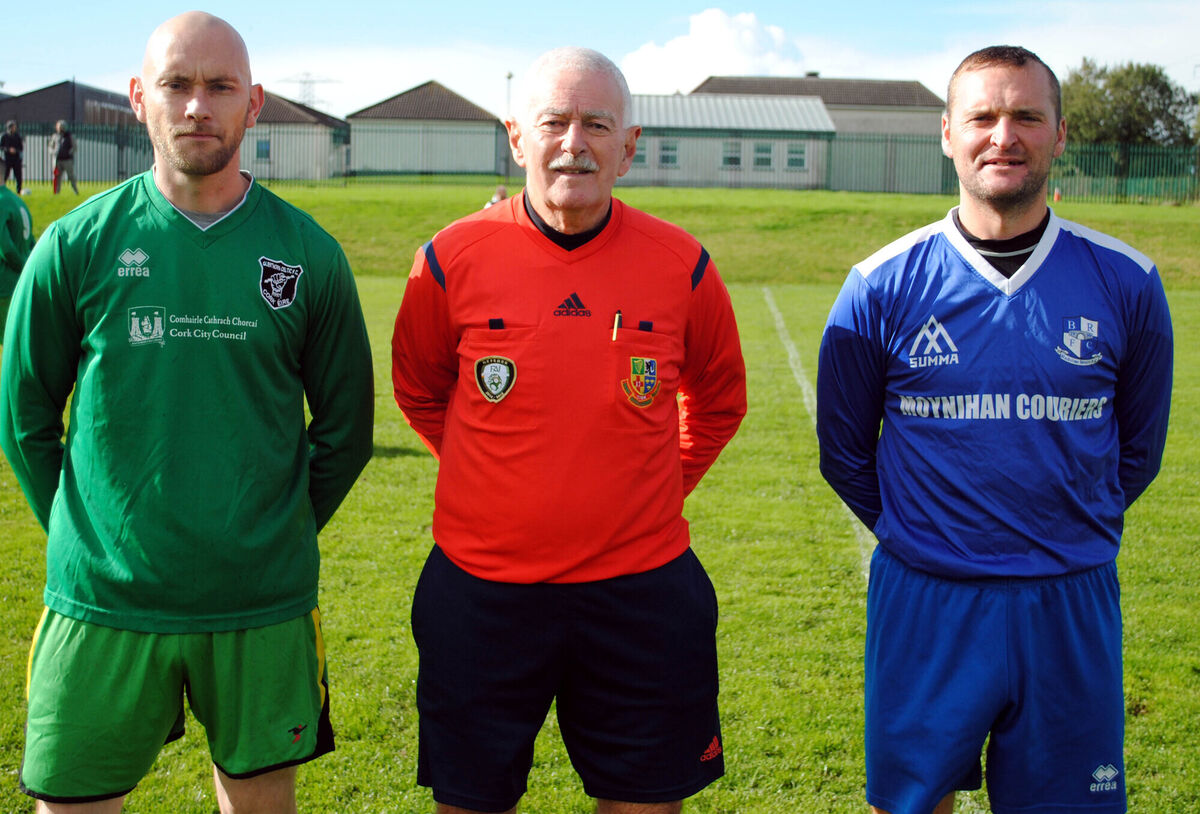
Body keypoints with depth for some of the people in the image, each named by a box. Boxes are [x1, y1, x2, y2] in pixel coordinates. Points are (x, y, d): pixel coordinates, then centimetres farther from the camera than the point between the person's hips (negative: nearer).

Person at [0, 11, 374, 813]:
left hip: (264, 608, 1)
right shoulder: (77, 245, -2)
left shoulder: (308, 253, -1)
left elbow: (345, 425, 9)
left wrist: (280, 532, 8)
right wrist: (86, 538, 5)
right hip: (102, 606, 0)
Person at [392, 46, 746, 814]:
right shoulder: (453, 259, -6)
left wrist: (655, 487, 9)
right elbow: (419, 391, 13)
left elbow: (719, 400, 15)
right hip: (482, 588, 0)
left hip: (642, 587, 1)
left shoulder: (681, 265, -3)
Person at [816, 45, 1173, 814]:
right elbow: (845, 452, 7)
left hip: (1072, 607, 1)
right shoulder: (881, 287, -5)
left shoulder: (1126, 282, -1)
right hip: (925, 605, -1)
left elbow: (1139, 447, 12)